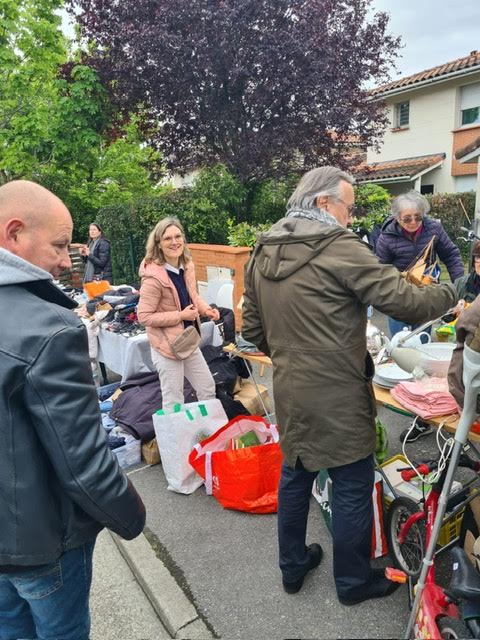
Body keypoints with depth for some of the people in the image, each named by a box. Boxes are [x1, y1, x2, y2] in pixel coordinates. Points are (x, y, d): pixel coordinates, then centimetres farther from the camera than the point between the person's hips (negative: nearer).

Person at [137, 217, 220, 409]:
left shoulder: (187, 265, -1)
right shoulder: (153, 277, -25)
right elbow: (144, 316, -22)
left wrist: (206, 309, -6)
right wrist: (180, 315, -23)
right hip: (166, 344, -8)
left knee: (208, 388, 21)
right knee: (174, 402, 6)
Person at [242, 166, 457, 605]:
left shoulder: (263, 253, 5)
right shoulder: (339, 247, -17)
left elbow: (252, 328, 10)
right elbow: (405, 302, -17)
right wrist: (450, 293, 2)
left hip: (288, 392, 7)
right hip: (336, 396, -7)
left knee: (295, 475, 22)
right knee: (352, 488, 12)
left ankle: (293, 567, 40)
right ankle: (353, 581, 32)